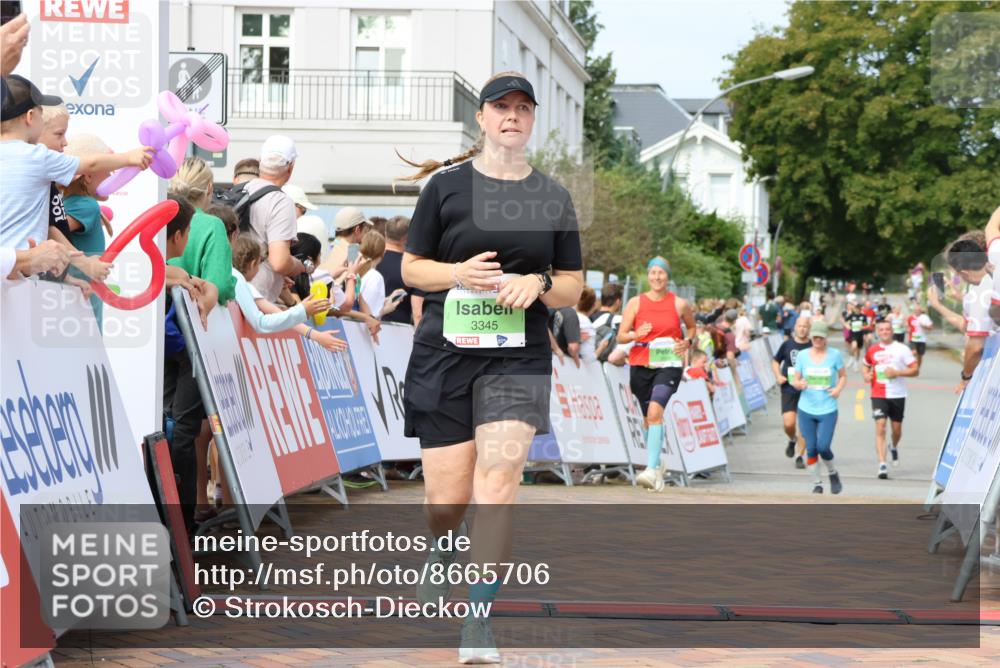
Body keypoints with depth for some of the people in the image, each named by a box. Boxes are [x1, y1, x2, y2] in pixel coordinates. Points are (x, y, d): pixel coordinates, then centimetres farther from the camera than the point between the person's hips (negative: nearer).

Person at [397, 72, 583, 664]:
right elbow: (411, 266, 8)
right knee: (447, 499, 1)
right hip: (445, 353, 0)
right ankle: (443, 547, 40)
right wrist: (458, 272, -12)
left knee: (498, 477, -18)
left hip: (518, 358, 0)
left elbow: (573, 288, 11)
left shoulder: (553, 197, 8)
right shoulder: (446, 184, 3)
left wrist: (537, 284, -11)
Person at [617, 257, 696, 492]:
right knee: (650, 417, 11)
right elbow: (621, 336, 2)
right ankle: (656, 465, 30)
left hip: (669, 364, -3)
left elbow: (692, 327, 21)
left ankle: (651, 470, -27)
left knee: (655, 412, -22)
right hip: (641, 364, 3)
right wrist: (636, 334, -19)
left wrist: (687, 342, 1)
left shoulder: (680, 304, 3)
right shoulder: (636, 303, 3)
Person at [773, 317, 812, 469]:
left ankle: (799, 456, 11)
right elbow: (775, 361, 16)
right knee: (788, 423, -10)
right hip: (789, 389, 0)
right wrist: (778, 375, 0)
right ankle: (792, 440, 24)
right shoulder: (787, 344, 2)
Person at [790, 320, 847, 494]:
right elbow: (795, 380, 7)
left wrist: (839, 388, -11)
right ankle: (817, 483, 18)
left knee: (823, 446, -11)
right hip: (806, 409, 2)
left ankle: (833, 474, 19)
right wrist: (799, 384, -17)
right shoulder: (802, 355, 2)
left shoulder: (835, 354, -2)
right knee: (811, 448, 3)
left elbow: (843, 376, 9)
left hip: (828, 410, -2)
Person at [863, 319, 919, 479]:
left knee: (897, 428, 12)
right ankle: (882, 464, -17)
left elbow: (915, 370, -5)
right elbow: (866, 365, 25)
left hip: (897, 394, 0)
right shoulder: (872, 351, 7)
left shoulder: (901, 349, -3)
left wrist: (897, 372, -18)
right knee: (880, 427, -14)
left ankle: (894, 447, 48)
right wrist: (866, 375, 3)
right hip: (878, 395, 0)